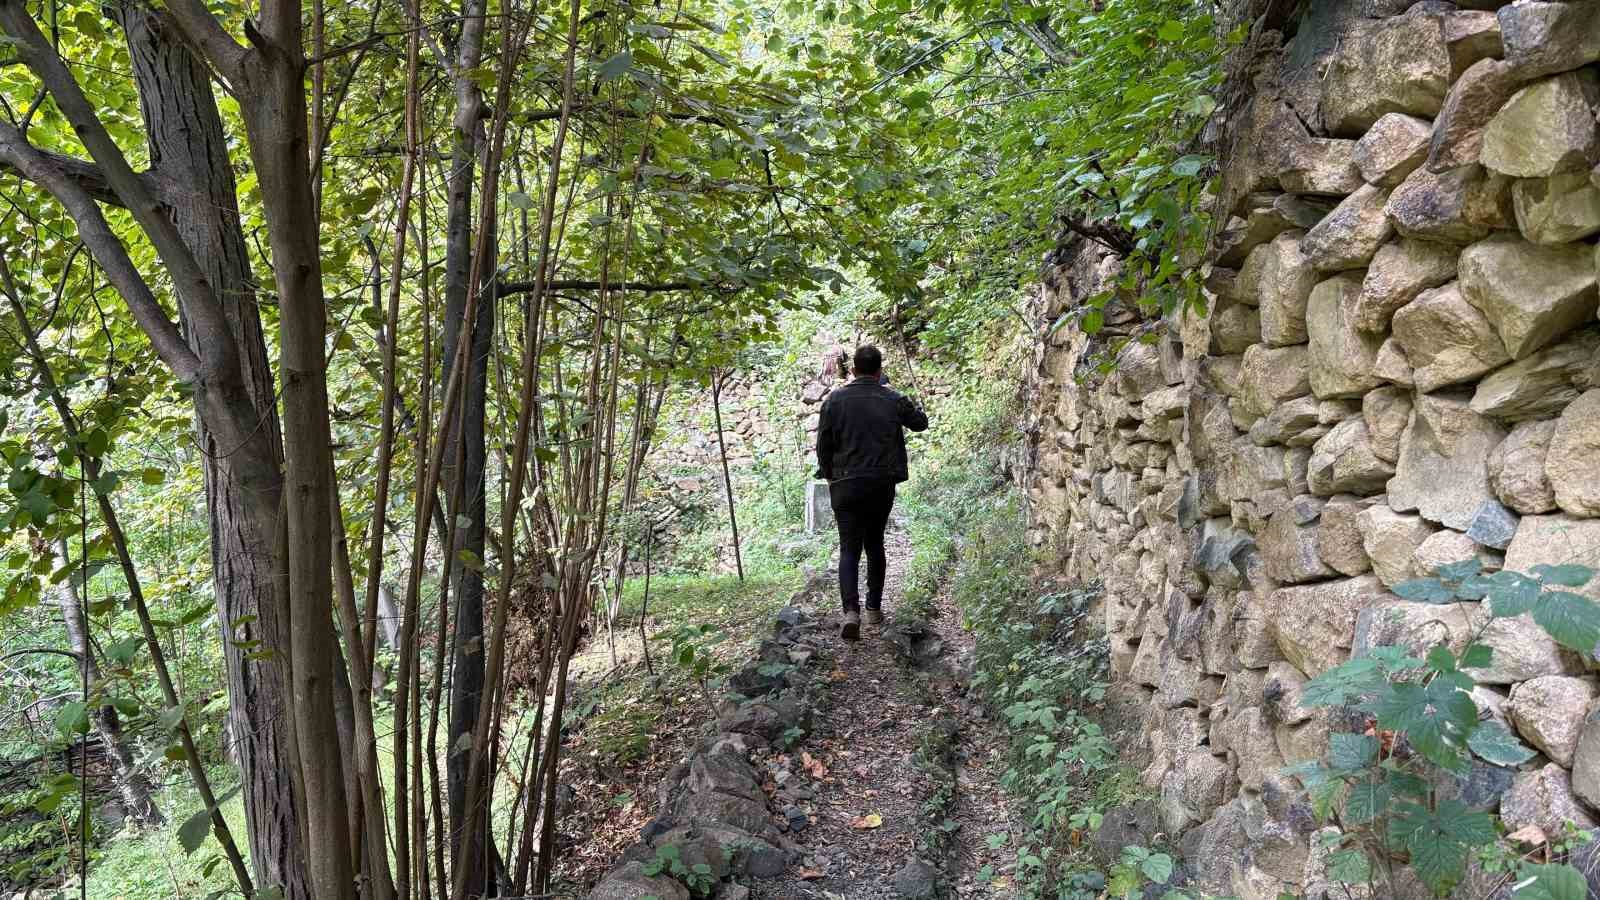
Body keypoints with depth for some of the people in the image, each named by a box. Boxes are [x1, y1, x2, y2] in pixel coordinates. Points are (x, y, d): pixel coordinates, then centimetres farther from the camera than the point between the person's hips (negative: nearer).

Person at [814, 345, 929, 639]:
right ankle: (874, 609, 23)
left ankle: (851, 612, -18)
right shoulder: (894, 400, 0)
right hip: (883, 485, 2)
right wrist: (912, 406, 37)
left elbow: (823, 445, -2)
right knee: (875, 546, 17)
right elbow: (921, 423, 19)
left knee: (849, 549, 0)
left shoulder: (835, 399, -5)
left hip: (846, 485, -2)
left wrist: (829, 476, 13)